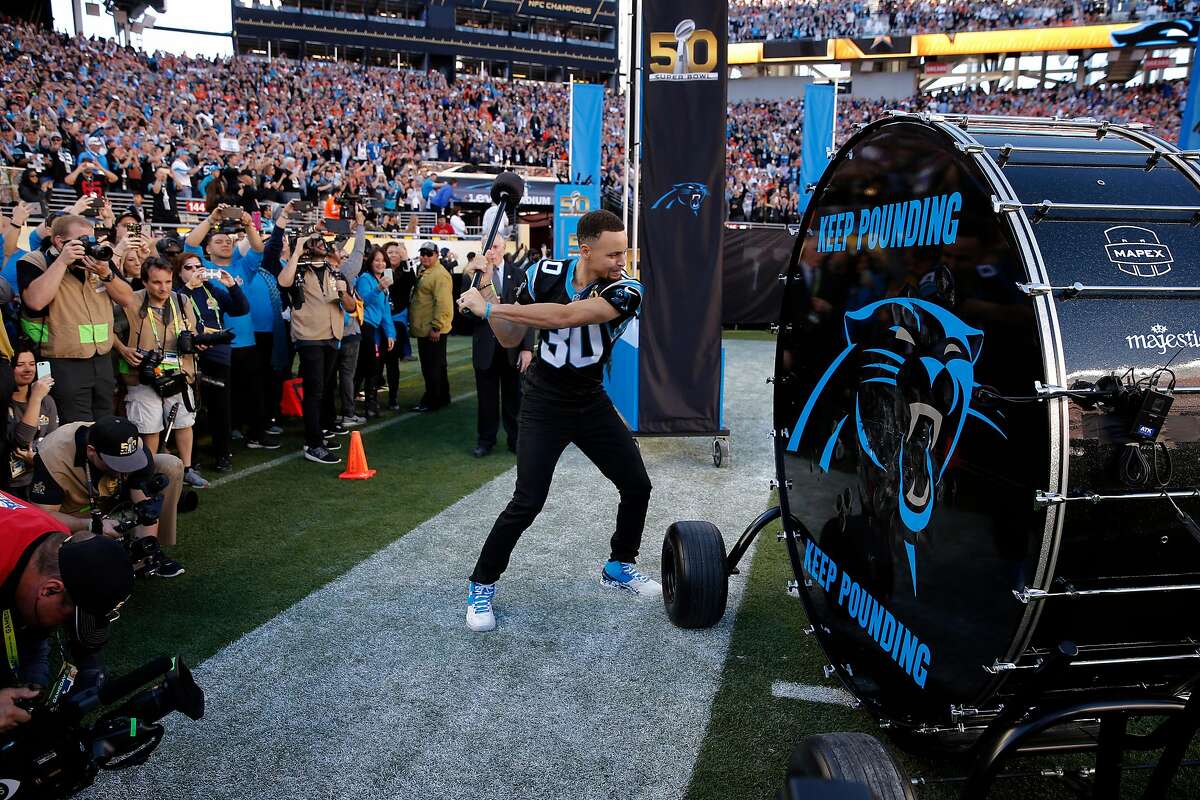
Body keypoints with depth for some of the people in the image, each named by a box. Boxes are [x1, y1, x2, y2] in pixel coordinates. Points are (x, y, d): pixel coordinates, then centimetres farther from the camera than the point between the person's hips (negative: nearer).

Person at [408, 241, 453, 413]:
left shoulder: (440, 274, -16)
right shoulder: (424, 272, 17)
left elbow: (443, 303, -23)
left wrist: (436, 327, -24)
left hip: (433, 331, -10)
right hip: (424, 329, 10)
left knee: (432, 367, -5)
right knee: (437, 366, 17)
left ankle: (432, 401, 2)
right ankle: (442, 397, 27)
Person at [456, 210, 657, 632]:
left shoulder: (625, 292, -18)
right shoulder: (544, 274, -11)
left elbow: (565, 317, -34)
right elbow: (510, 339, -1)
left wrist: (488, 308, -31)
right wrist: (489, 296, -18)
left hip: (591, 403, 2)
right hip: (544, 404, -2)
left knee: (637, 486, 4)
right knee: (528, 502, -11)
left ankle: (619, 567, 30)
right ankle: (481, 585, 9)